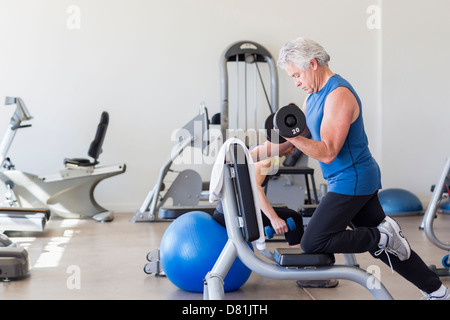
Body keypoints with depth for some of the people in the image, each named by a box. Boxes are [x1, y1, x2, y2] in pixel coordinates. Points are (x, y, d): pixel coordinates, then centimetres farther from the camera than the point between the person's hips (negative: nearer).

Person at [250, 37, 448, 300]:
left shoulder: (339, 95, -19)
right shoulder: (314, 95, 12)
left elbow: (328, 152, -23)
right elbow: (292, 140, 13)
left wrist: (292, 136, -35)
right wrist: (252, 155, 5)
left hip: (352, 179, -10)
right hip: (359, 179, 10)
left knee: (313, 243, -13)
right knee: (384, 245, 15)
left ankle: (384, 236, -4)